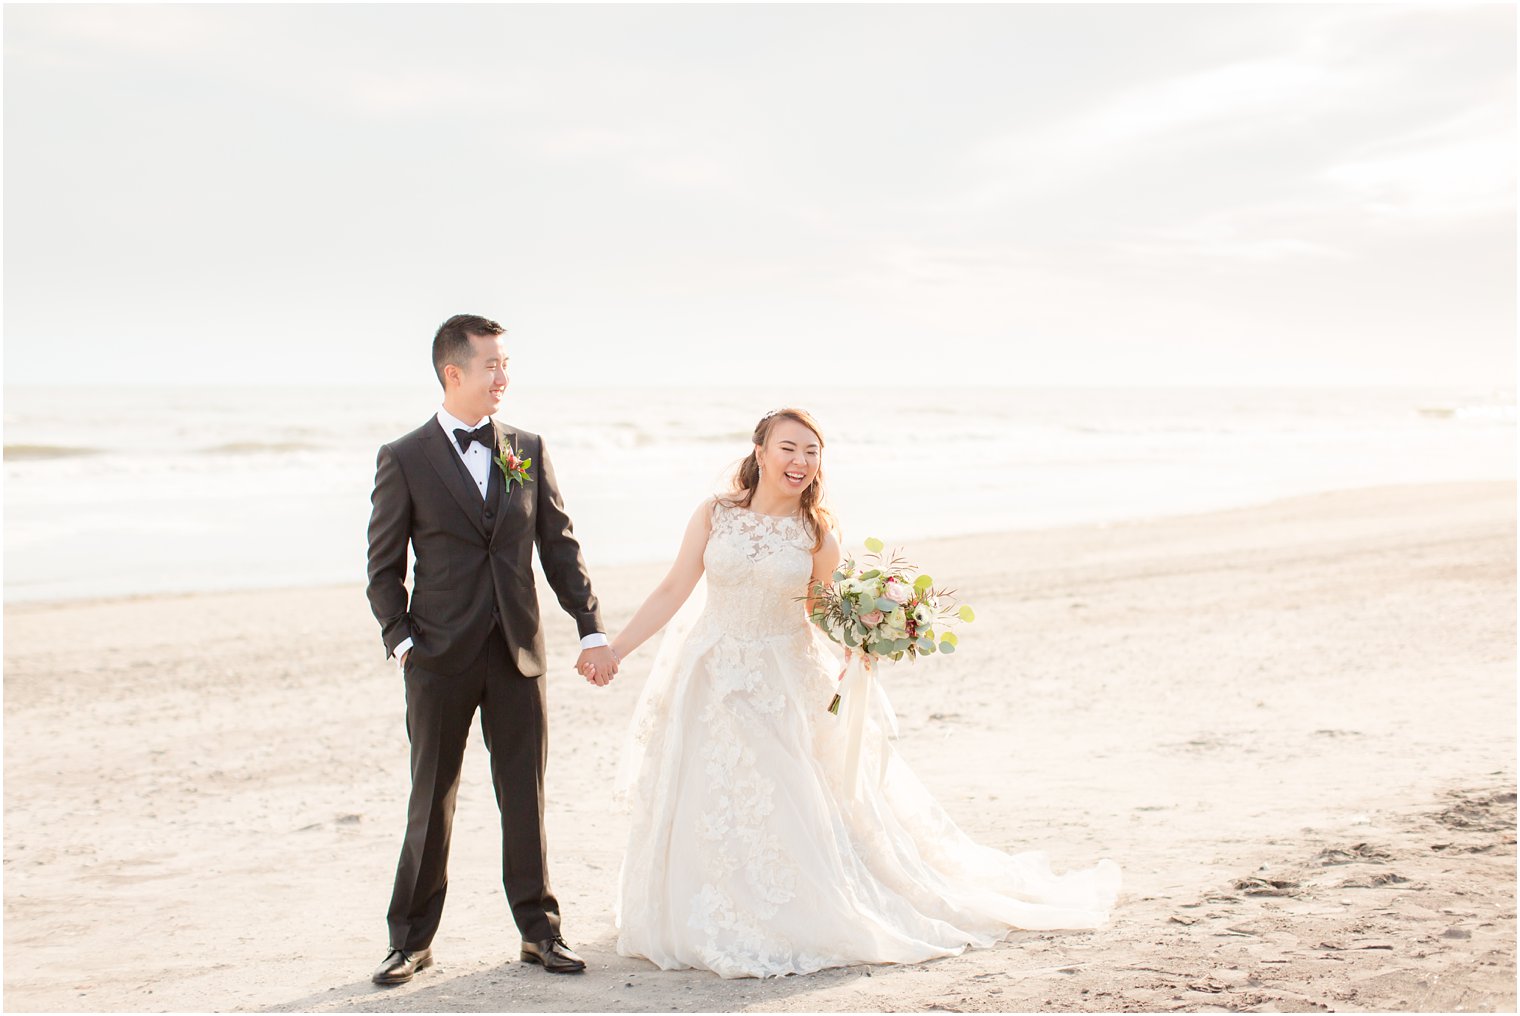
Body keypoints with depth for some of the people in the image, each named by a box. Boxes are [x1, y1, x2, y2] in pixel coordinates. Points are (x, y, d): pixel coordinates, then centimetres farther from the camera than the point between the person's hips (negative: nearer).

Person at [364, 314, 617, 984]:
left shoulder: (528, 450, 8)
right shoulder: (404, 460, -2)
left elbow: (559, 546, 8)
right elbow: (384, 566, 1)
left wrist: (592, 629, 1)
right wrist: (400, 641, -9)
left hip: (518, 653, 3)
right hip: (441, 658, -2)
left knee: (526, 798, 7)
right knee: (432, 802, 6)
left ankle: (539, 930, 18)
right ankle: (412, 938, 18)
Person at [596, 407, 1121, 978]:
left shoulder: (817, 534, -3)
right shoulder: (714, 515, -2)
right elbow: (673, 591, 0)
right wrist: (612, 650, -3)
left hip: (786, 689, -1)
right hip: (712, 684, 1)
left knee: (792, 813, -4)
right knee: (707, 813, 4)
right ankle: (723, 930, 19)